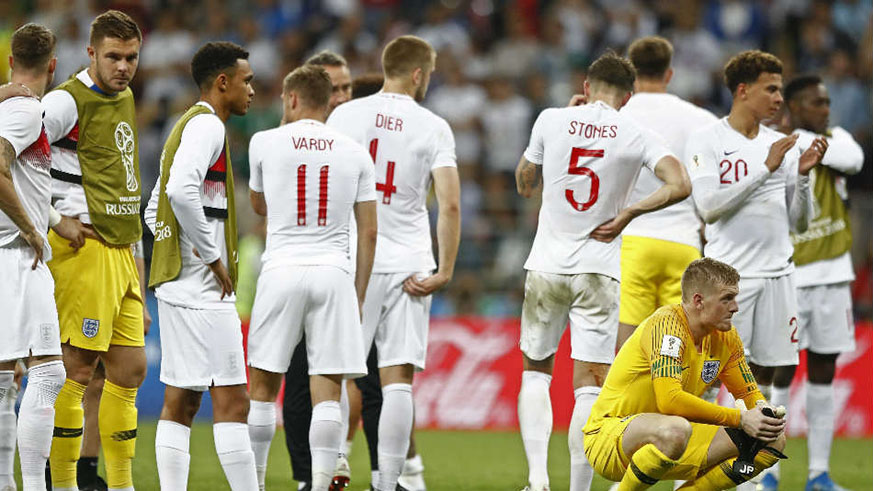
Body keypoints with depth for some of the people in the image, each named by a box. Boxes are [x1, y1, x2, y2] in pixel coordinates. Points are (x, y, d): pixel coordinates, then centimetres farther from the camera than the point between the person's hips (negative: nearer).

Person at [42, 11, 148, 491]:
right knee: (77, 369, -7)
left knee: (129, 369, 8)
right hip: (85, 249, -8)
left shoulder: (124, 98, 16)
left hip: (121, 250, 9)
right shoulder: (68, 101, -11)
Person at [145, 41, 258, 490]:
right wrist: (213, 256, -19)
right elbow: (182, 190, -27)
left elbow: (155, 209, 25)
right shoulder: (206, 125, -11)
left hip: (175, 280, 10)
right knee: (231, 400, -10)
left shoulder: (188, 125, 21)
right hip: (202, 286, -10)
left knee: (181, 400, 7)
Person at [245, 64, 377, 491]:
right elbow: (368, 233, 7)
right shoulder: (355, 153, 8)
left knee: (263, 386, 10)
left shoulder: (265, 142, 3)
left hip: (282, 270, -1)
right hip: (334, 274, 1)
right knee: (327, 391, -1)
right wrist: (358, 295, 14)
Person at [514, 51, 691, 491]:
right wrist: (626, 216, -6)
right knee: (589, 384, 1)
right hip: (599, 272, -1)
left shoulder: (552, 121, -1)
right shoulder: (636, 136, -3)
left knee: (535, 371, 15)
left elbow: (524, 185, 14)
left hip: (546, 268, 1)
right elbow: (679, 185, -15)